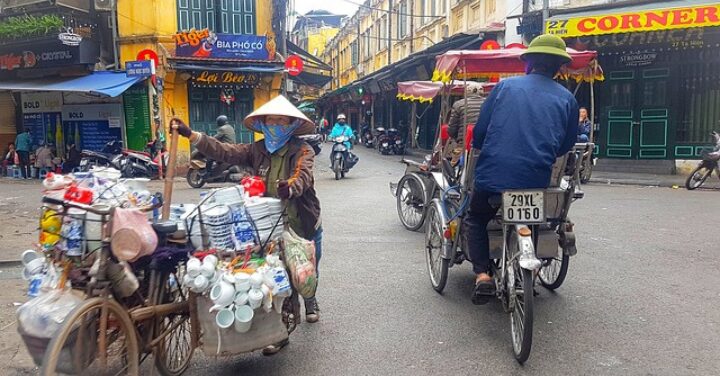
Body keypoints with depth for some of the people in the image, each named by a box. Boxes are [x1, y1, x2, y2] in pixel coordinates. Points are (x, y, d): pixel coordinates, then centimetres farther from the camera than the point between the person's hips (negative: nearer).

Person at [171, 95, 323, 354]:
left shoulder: (303, 150, -12)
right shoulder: (257, 150, -1)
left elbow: (302, 176, -31)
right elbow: (224, 152, -9)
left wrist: (290, 187, -54)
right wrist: (190, 135, -19)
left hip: (305, 226, -1)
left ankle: (310, 301, 52)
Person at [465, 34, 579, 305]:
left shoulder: (505, 86, 5)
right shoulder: (567, 98, 8)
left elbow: (479, 132, 4)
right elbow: (566, 146, 14)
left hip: (493, 175, -2)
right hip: (537, 181, 2)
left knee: (476, 219, 23)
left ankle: (482, 274, 4)